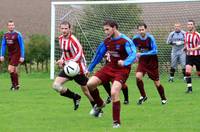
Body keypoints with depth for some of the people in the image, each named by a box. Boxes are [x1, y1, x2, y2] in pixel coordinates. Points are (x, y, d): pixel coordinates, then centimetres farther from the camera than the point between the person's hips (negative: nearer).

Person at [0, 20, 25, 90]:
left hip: (16, 54, -6)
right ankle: (17, 85, 20)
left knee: (10, 69, -15)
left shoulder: (18, 34, -10)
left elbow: (22, 46, -9)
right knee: (14, 70, 10)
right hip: (10, 55, 6)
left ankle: (14, 84, -5)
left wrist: (22, 57, -13)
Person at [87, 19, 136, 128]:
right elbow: (99, 54, 17)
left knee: (114, 93, -24)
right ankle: (100, 104, 20)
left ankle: (116, 122, -9)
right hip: (110, 67, 6)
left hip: (122, 70, -6)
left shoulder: (125, 41, -17)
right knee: (90, 84, -9)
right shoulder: (107, 41, 4)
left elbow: (133, 55, -28)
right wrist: (90, 69, 22)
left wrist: (124, 62, -48)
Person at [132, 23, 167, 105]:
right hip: (142, 61, 3)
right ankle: (143, 96, -4)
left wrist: (142, 54, -27)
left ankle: (163, 98, 26)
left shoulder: (150, 38, -18)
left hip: (152, 62, -3)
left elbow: (155, 51, -23)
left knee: (156, 82, 3)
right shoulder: (135, 39, -7)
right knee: (138, 76, -22)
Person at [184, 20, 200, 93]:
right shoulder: (186, 34, 5)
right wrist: (185, 48, 6)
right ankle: (189, 87, -12)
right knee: (188, 71, -16)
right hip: (189, 55, 4)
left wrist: (194, 49, -29)